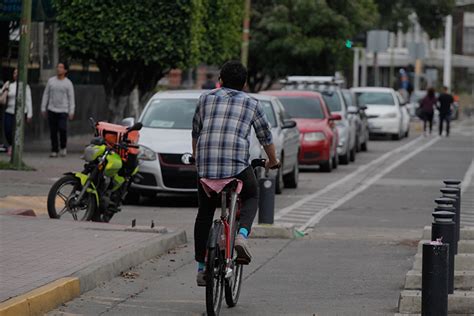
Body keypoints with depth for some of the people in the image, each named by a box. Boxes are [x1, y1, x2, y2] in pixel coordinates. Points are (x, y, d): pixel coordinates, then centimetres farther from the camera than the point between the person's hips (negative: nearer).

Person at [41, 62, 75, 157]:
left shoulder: (68, 83, 1)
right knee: (53, 132, 2)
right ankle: (54, 150, 11)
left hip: (63, 111, -3)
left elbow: (71, 98, 0)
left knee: (62, 129, -19)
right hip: (52, 110, 3)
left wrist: (71, 112, -6)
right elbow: (46, 95, 12)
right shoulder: (51, 81, 8)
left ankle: (63, 147, 3)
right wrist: (43, 109, 8)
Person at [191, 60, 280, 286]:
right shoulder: (251, 104, 15)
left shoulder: (206, 99, 19)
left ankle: (201, 269, 15)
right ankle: (241, 236, -3)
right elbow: (266, 137, 23)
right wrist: (272, 161, 40)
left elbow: (196, 133, 28)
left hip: (205, 166, 2)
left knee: (204, 213, 15)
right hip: (237, 165, -2)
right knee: (251, 197, 24)